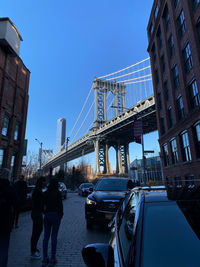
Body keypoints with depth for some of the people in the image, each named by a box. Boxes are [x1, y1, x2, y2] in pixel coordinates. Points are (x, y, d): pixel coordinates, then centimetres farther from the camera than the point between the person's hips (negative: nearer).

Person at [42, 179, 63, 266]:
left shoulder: (45, 193, 0)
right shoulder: (57, 193, -12)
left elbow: (43, 205, 6)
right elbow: (60, 205, -9)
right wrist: (61, 215, 4)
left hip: (47, 215, 4)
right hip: (55, 215, -4)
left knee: (46, 236, 12)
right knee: (54, 236, 5)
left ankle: (45, 257, 18)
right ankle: (53, 258, 12)